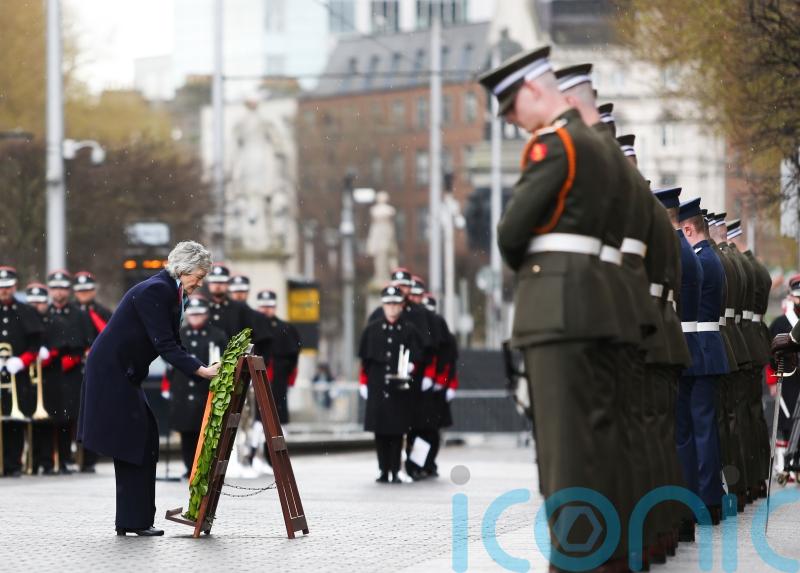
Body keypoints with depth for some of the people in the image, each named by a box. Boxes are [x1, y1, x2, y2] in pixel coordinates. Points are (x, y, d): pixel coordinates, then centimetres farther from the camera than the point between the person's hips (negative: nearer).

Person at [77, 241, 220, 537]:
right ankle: (134, 520, -4)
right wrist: (201, 370, -28)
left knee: (142, 443, 8)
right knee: (134, 444, -9)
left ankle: (132, 520, 10)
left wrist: (205, 368, -1)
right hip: (111, 371, -10)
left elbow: (173, 345, 11)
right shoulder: (155, 291, -20)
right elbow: (165, 345, -25)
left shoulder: (172, 293, 10)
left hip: (125, 374, 10)